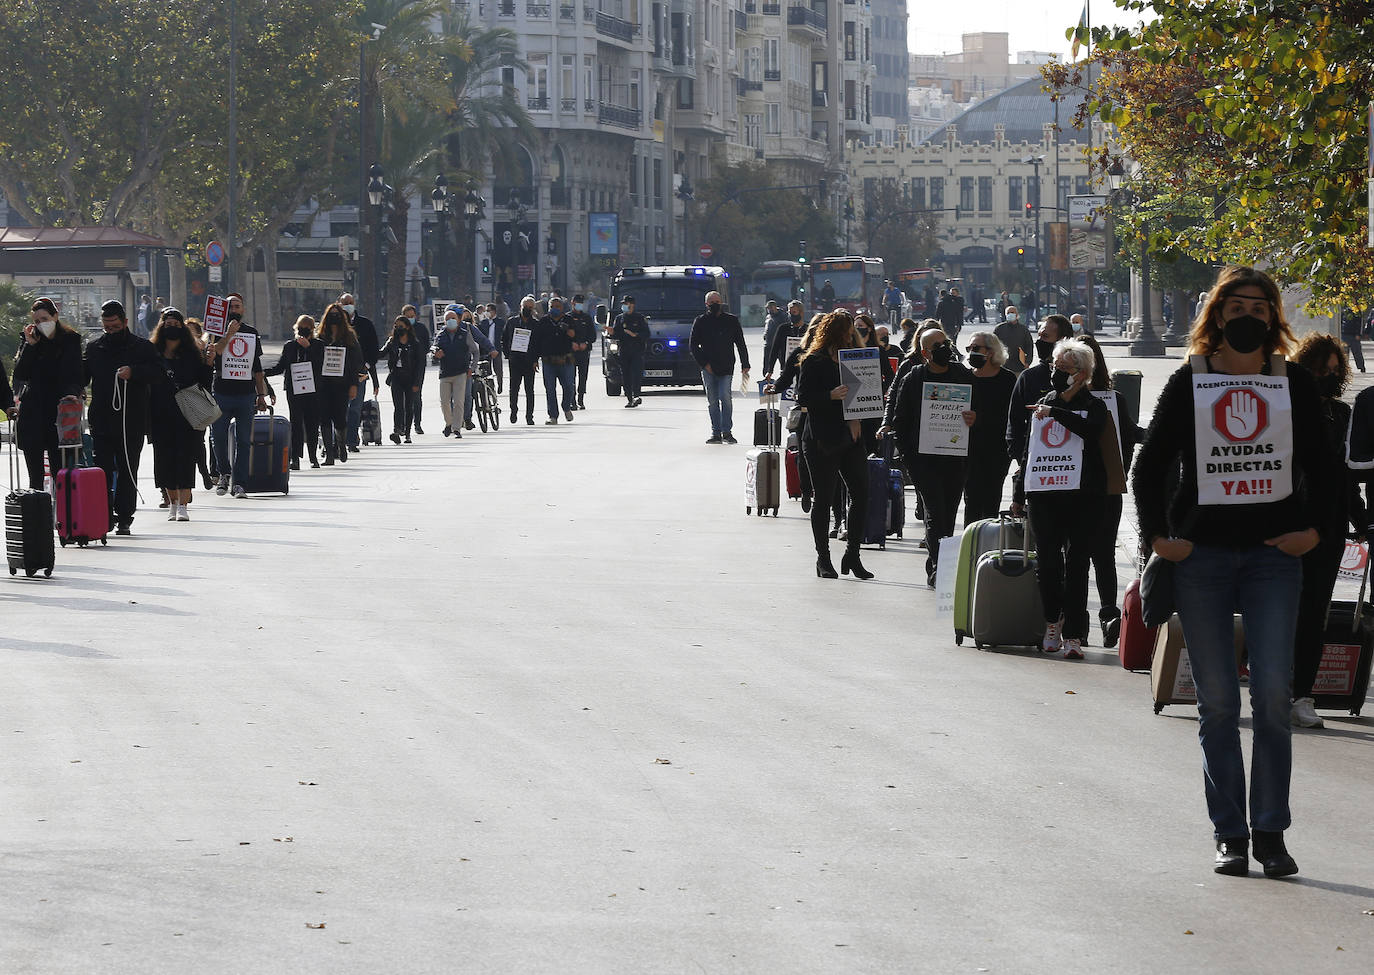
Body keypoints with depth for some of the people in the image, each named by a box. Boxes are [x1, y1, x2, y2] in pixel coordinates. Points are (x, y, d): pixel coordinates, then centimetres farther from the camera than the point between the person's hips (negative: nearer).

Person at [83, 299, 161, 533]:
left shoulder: (142, 347, 5)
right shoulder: (93, 348, 13)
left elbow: (156, 373, -6)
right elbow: (81, 378, 15)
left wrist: (133, 372, -22)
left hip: (131, 422, -2)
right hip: (101, 421, 2)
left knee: (127, 470, 2)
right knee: (103, 470, -3)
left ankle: (124, 517, 7)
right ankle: (104, 516, -1)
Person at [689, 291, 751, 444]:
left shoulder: (731, 321, 8)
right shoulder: (700, 322, 6)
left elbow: (741, 344, 11)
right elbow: (693, 345, 6)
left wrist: (745, 365, 6)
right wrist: (704, 363, -4)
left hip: (726, 368, -1)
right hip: (708, 368, 1)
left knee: (725, 396, -12)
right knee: (712, 400, 2)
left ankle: (727, 431, -4)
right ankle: (716, 432, 7)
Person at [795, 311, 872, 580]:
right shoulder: (813, 361, -5)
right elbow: (803, 397, -12)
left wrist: (856, 418, -1)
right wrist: (832, 396, -25)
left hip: (850, 437, 6)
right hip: (822, 440, -6)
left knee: (861, 493, 0)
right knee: (823, 499, 1)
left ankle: (852, 554, 10)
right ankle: (823, 559, 10)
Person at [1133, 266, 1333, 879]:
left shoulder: (1295, 384, 9)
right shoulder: (1189, 383, 6)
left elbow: (1321, 466, 13)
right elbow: (1150, 466, 8)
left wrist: (1314, 529, 0)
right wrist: (1156, 536, -2)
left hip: (1274, 553, 0)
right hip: (1201, 553, 0)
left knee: (1273, 694, -9)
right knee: (1217, 701, 1)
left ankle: (1270, 833, -3)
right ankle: (1229, 835, 6)